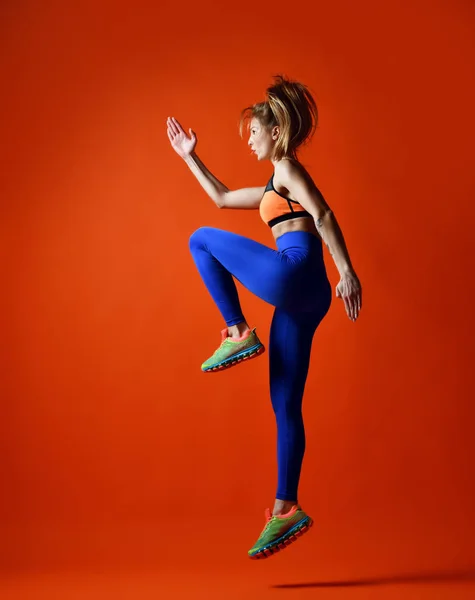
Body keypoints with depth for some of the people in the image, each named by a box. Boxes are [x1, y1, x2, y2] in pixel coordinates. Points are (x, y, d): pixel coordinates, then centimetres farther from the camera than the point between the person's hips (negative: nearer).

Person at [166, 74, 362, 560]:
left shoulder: (288, 169, 4)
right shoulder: (275, 187, 31)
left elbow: (324, 217, -11)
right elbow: (221, 198, 41)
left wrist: (347, 272, -22)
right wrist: (189, 157, 44)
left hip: (294, 274, -9)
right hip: (300, 296, 9)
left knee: (201, 240, 7)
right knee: (285, 407, 6)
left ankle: (238, 333, -3)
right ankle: (286, 509, 6)